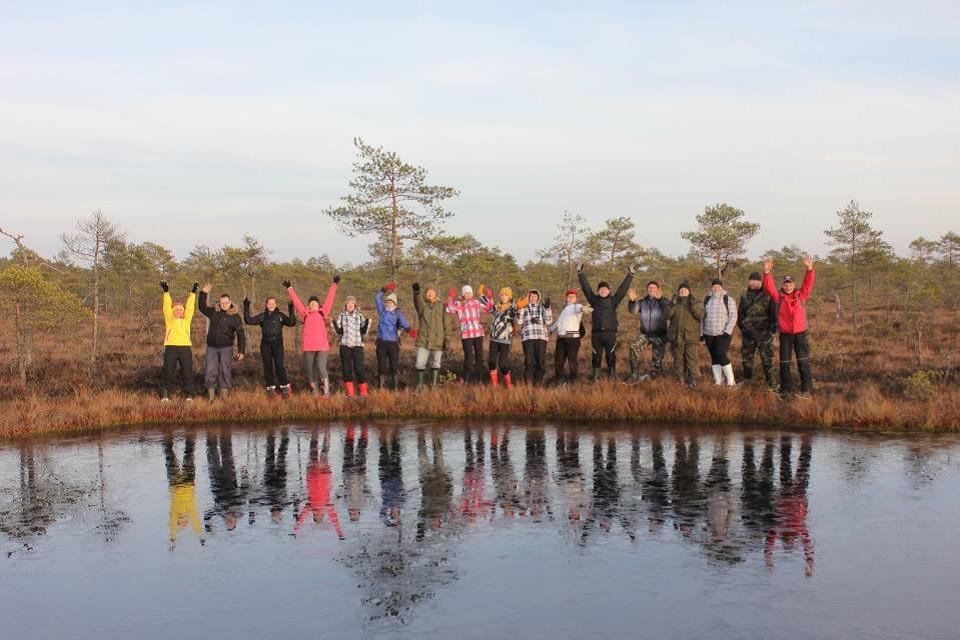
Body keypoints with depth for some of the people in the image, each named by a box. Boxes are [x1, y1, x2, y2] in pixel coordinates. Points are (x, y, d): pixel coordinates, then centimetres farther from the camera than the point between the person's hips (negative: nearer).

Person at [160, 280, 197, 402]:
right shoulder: (169, 319, 16)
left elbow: (190, 306, 16)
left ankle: (188, 395, 6)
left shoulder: (186, 320, 20)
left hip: (185, 347, 2)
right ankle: (165, 395, 8)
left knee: (187, 372, 1)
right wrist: (166, 291, 0)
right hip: (170, 347, -2)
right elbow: (167, 305, 8)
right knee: (168, 372, 1)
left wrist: (193, 292, 11)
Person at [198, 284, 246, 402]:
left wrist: (241, 351, -8)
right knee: (210, 372, 0)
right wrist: (204, 293, 14)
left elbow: (240, 335, -3)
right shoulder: (214, 312, 7)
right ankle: (211, 396, 8)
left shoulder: (235, 316, -2)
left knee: (225, 372, 1)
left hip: (226, 348, -3)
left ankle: (224, 395, 9)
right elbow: (202, 307, 24)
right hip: (211, 347, 3)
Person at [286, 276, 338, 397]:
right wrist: (289, 288, 17)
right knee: (310, 371, 8)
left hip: (322, 346, -2)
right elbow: (295, 300, 15)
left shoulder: (322, 312, 8)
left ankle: (326, 391, -4)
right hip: (308, 347, 2)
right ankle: (314, 392, 19)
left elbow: (329, 298, 7)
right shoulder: (305, 313, 10)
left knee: (321, 368, -14)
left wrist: (334, 284, 6)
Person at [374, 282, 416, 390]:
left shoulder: (398, 312, 3)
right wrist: (385, 289, -7)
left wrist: (409, 329, -35)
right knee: (382, 365, 4)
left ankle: (396, 388, 4)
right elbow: (378, 297, 6)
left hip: (393, 342, -2)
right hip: (381, 341, 2)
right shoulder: (382, 310, 11)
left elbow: (403, 322, -16)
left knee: (394, 366, -2)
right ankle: (382, 388, 10)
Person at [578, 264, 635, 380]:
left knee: (611, 357, 1)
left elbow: (622, 289, 4)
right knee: (596, 357, 4)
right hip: (596, 333, 1)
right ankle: (595, 378, 9)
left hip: (610, 333, -1)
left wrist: (630, 276, 2)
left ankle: (611, 378, 6)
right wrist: (580, 273, 8)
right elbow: (586, 287, 10)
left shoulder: (613, 300, 7)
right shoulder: (594, 299, 10)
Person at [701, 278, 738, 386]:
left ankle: (730, 381, -8)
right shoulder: (707, 300, 12)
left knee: (721, 355, -16)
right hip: (709, 334, 5)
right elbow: (703, 316, 17)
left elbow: (733, 316, -7)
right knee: (714, 357, 6)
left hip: (723, 333, -5)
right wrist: (701, 332, 13)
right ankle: (718, 381, 11)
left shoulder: (728, 300, -2)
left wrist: (727, 331, -15)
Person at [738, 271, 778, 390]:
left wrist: (773, 326, -7)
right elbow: (740, 312, 19)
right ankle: (747, 378, 25)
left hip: (764, 331, -5)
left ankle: (770, 380, 3)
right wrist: (741, 325, 15)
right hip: (748, 331, 5)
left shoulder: (768, 295, -4)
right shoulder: (745, 295, 10)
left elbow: (773, 312, -3)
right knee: (746, 356, 12)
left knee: (767, 357, -3)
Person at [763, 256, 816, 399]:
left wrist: (809, 269, -23)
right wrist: (767, 273, -23)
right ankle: (786, 389, 18)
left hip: (800, 332, -1)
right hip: (785, 334, 1)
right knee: (784, 363, 8)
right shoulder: (779, 297, 4)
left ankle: (807, 390, -2)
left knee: (803, 362, -4)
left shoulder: (801, 295, 5)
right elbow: (769, 287, -8)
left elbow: (808, 283, -7)